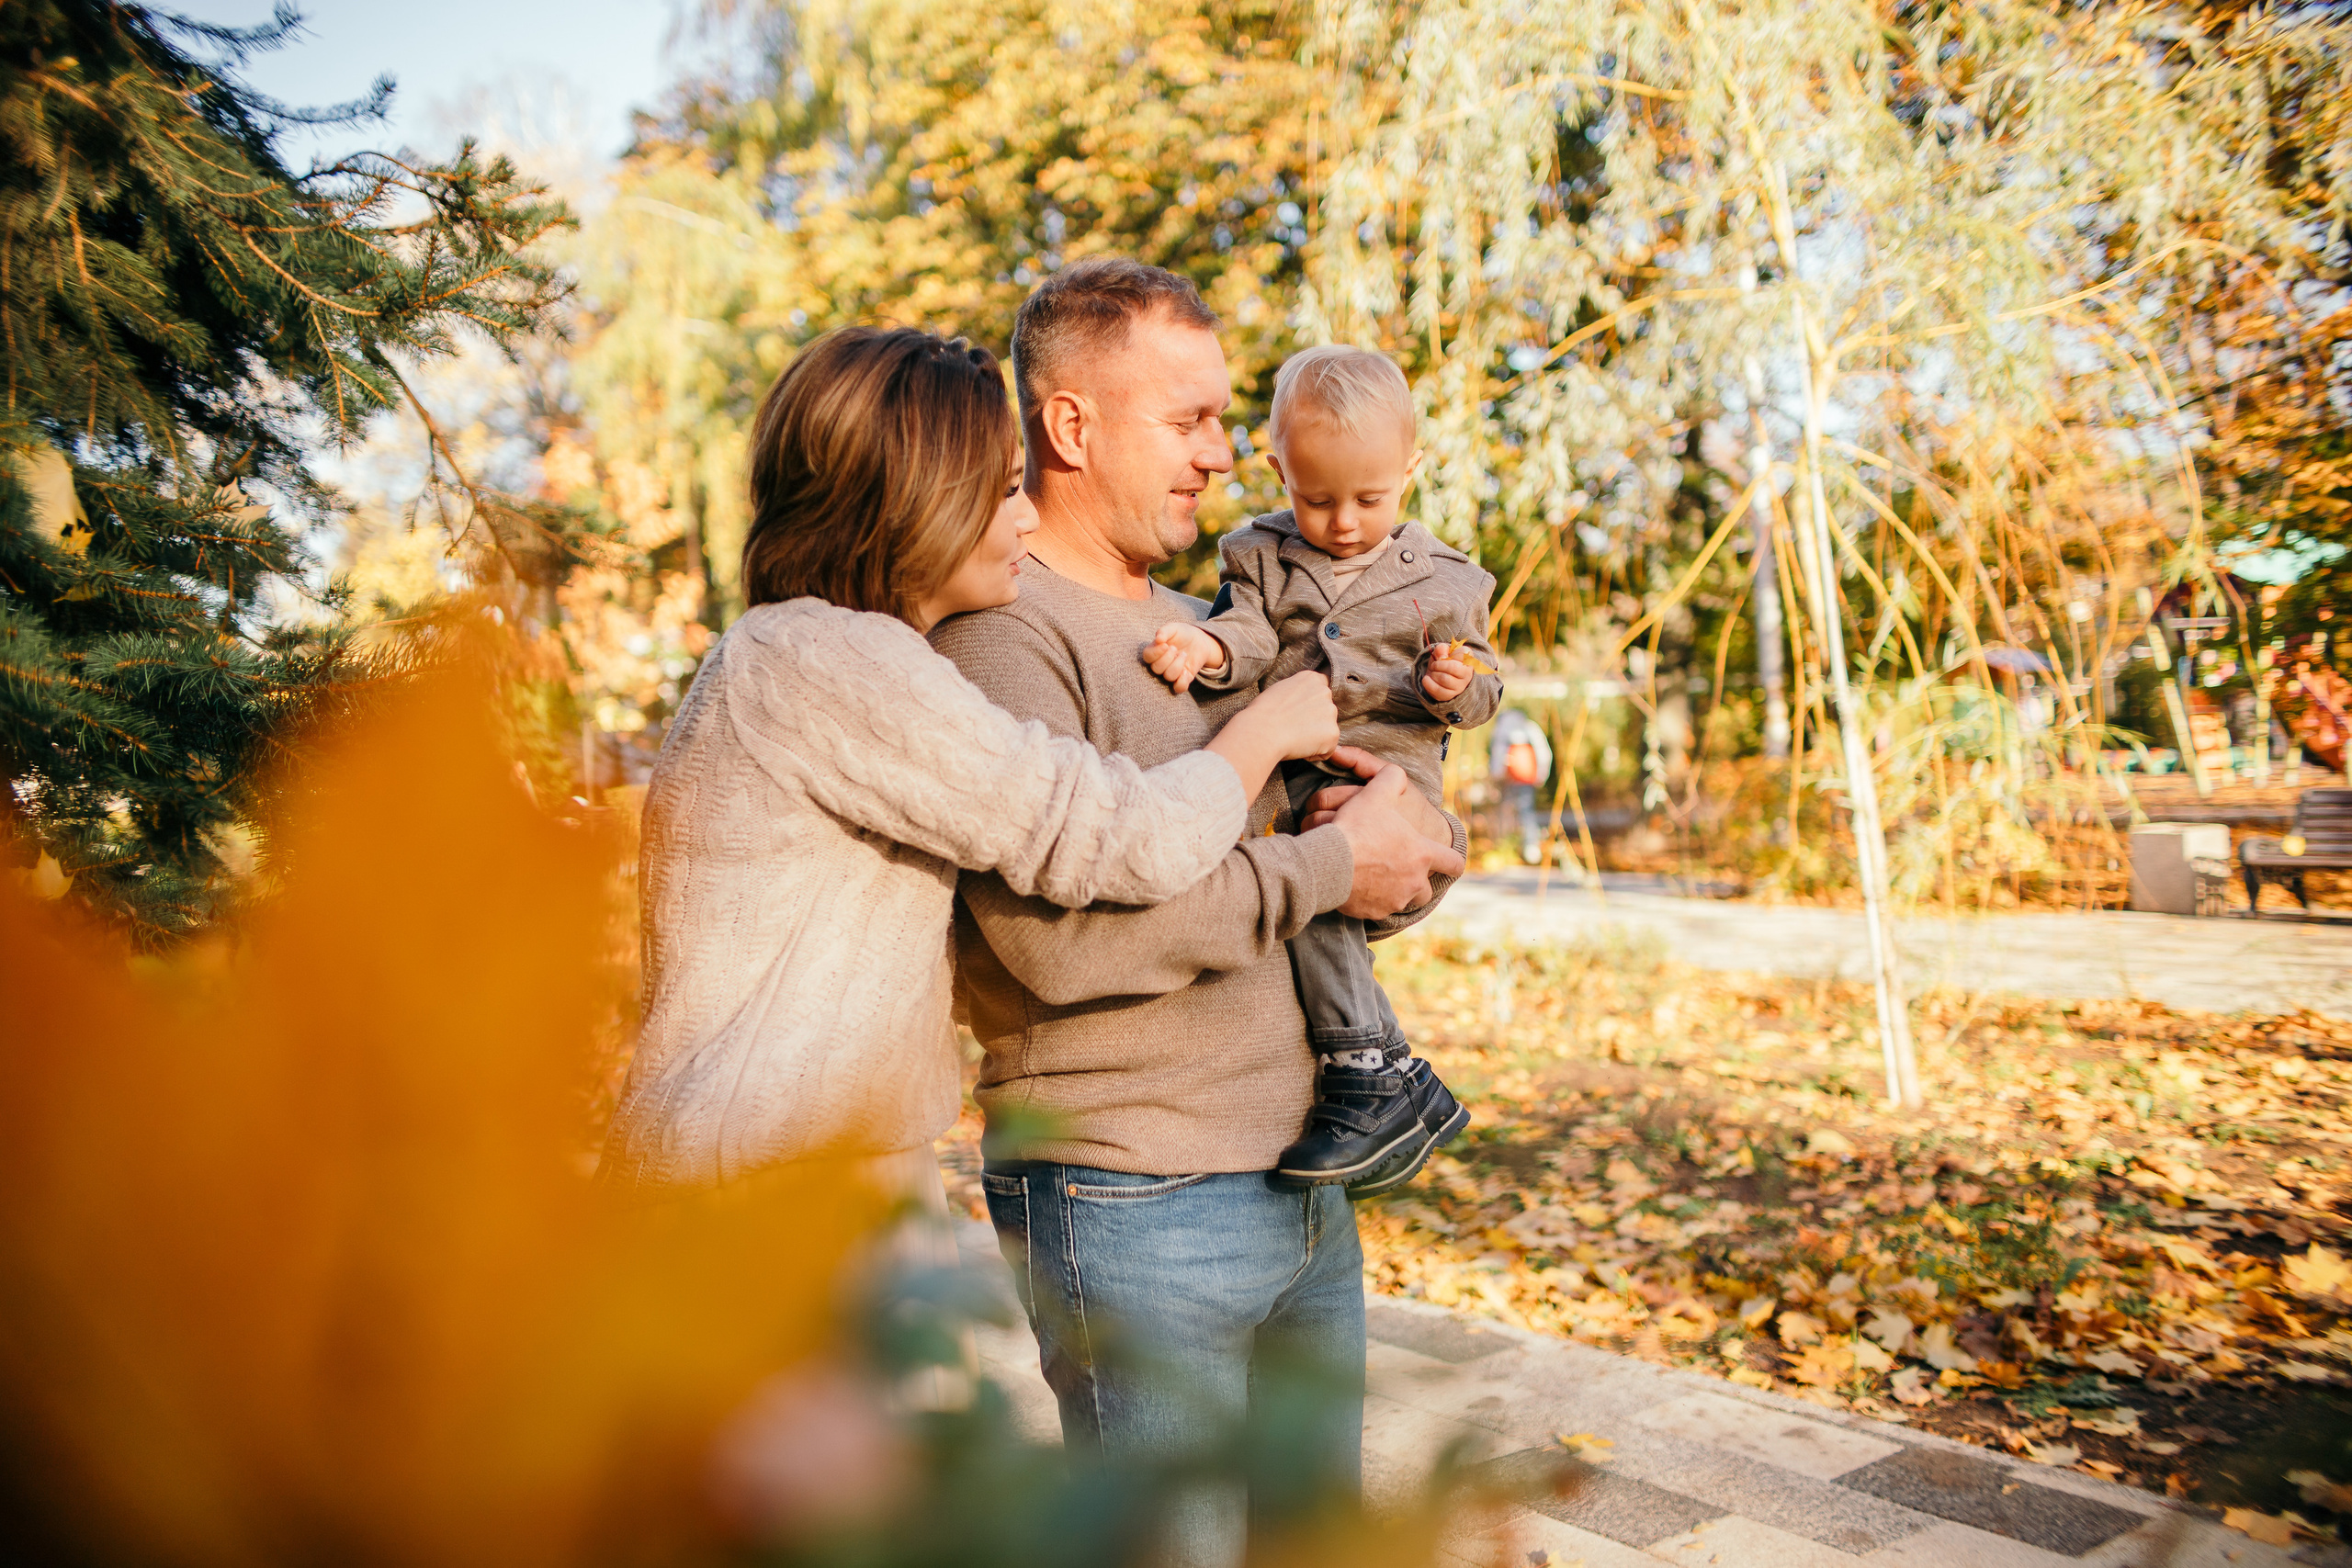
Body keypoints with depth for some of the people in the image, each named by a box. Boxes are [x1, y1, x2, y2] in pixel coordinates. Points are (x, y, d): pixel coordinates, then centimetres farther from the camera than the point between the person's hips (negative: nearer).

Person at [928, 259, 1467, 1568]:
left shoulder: (1199, 626, 14)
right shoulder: (1001, 633, -13)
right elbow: (1060, 933, -27)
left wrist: (1416, 832, -5)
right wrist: (1327, 867, -18)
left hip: (1304, 1183, 8)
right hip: (1138, 1208, -8)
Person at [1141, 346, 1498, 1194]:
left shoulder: (1441, 579, 11)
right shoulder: (1260, 554, 13)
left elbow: (1479, 687, 13)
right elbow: (1247, 629, -2)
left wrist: (1457, 685, -11)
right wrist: (1207, 645, -25)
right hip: (1282, 780, 5)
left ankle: (1376, 1080, -25)